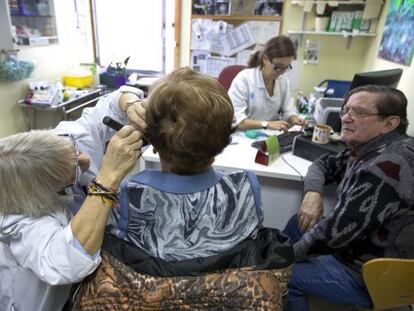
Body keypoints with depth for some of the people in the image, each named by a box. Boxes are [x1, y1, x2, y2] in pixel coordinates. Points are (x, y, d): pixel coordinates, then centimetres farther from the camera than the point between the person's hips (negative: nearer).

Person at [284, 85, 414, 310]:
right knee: (297, 224, 17)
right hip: (358, 247, 9)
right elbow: (326, 164, 11)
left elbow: (335, 230, -30)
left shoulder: (386, 168, -31)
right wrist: (313, 192, -11)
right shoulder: (368, 149, 0)